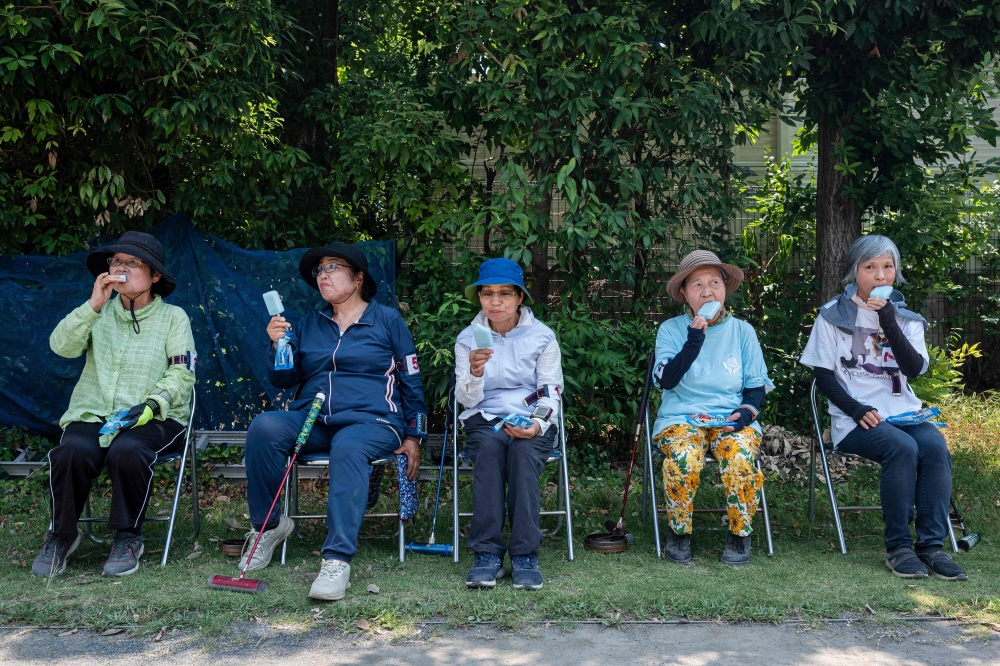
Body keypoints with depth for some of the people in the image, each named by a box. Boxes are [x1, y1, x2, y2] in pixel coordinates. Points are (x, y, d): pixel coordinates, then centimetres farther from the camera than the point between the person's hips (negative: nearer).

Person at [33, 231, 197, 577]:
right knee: (71, 452, -29)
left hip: (153, 419, -2)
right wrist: (93, 306, -13)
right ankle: (62, 535, -4)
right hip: (93, 414, 3)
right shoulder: (100, 314, 17)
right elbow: (61, 346, -1)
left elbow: (181, 375, -2)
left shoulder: (173, 317, 8)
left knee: (126, 451, -35)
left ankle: (128, 536, -12)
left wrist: (152, 405, -19)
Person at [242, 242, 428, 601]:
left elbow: (411, 383, 10)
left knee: (348, 448, -38)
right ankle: (267, 527, -11)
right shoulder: (308, 324, 21)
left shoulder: (388, 321, 10)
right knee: (263, 427, -27)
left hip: (371, 421, -4)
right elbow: (284, 380, 20)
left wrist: (413, 437, 2)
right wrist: (278, 346, 1)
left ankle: (337, 560, -43)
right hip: (311, 420, 4)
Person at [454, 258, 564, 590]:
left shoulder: (542, 336, 2)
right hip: (485, 419, 1)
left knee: (523, 451, -34)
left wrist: (537, 425, -21)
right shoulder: (468, 339, 5)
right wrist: (475, 373, -23)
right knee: (489, 448, -34)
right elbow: (467, 399, -1)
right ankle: (487, 553, -32)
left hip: (531, 419, -1)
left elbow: (550, 394, 0)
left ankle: (525, 554, -30)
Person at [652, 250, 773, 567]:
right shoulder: (670, 330, 4)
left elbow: (756, 385, 10)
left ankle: (740, 535, -7)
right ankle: (679, 533, -9)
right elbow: (666, 380, -9)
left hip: (732, 419, 1)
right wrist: (694, 342, -18)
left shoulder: (742, 331, 9)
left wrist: (747, 411, -11)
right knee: (683, 458, -34)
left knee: (740, 458, -32)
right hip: (681, 417, -1)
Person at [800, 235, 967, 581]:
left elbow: (914, 368, -3)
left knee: (935, 445, -28)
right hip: (854, 419, -3)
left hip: (903, 412, 3)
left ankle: (931, 545, -21)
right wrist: (856, 409, -14)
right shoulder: (834, 316, 4)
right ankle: (897, 546, -20)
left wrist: (889, 324, -14)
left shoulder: (906, 318, 13)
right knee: (902, 447, -31)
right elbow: (823, 375, 0)